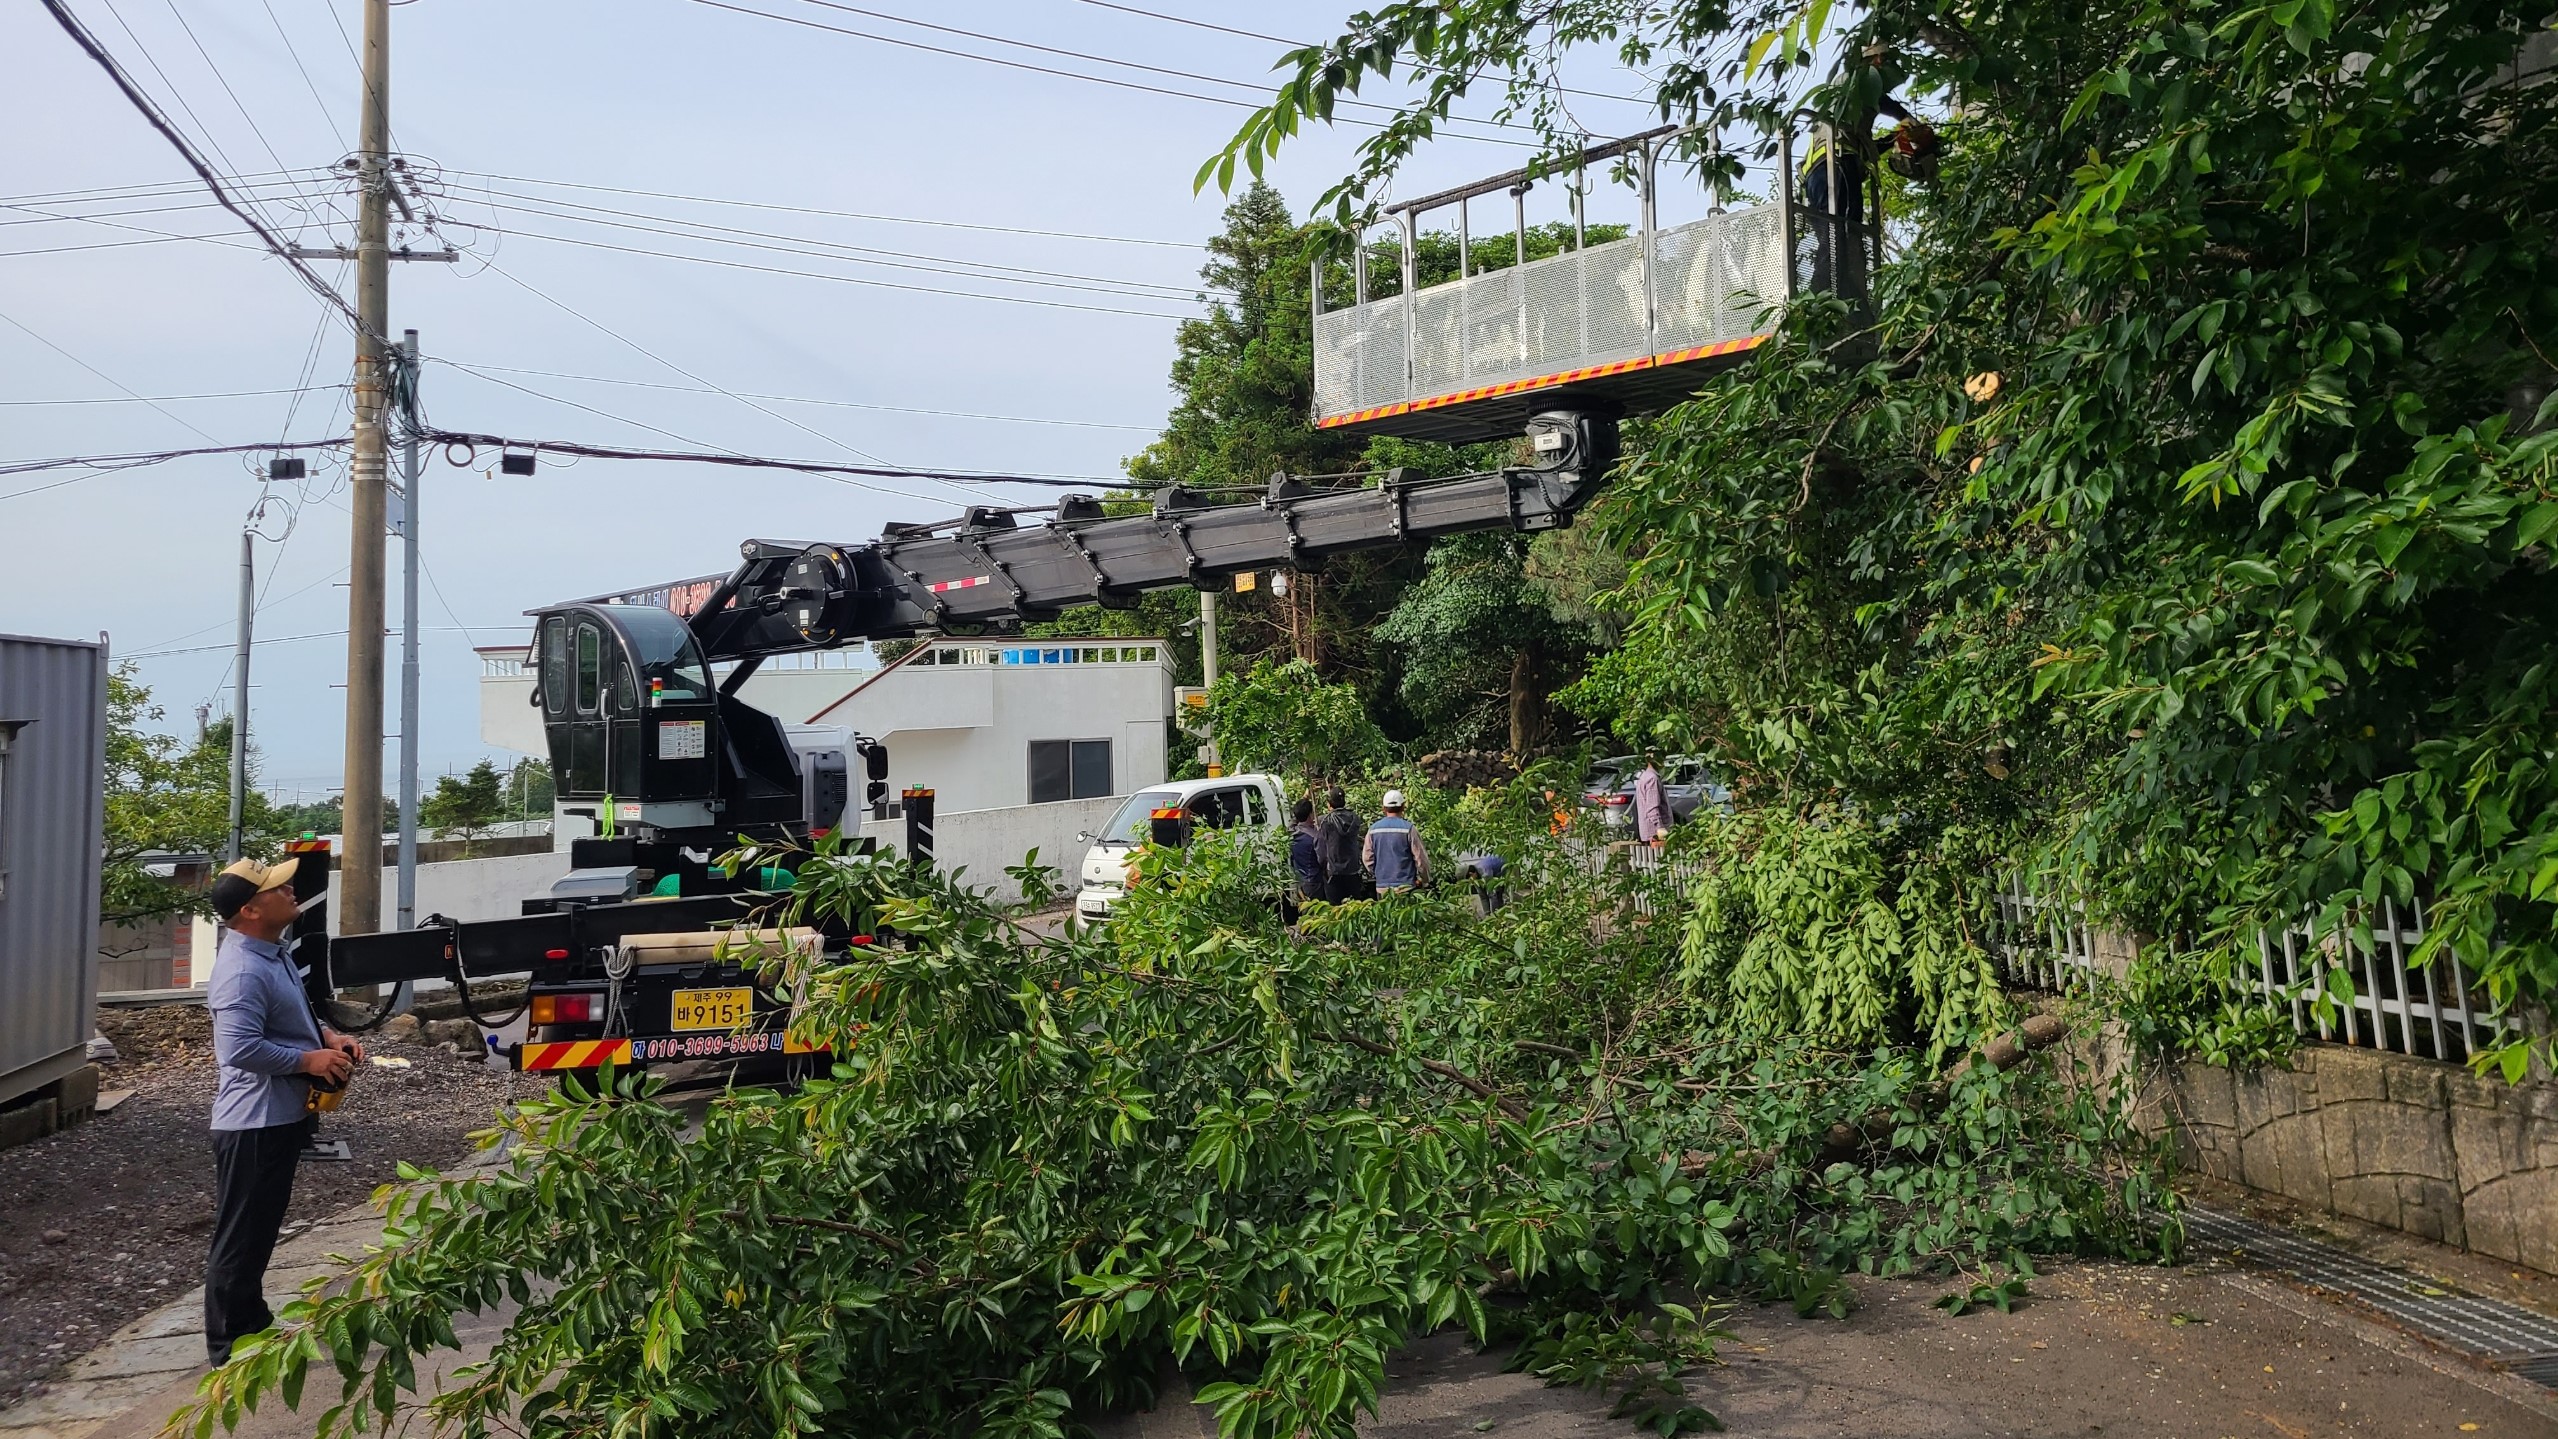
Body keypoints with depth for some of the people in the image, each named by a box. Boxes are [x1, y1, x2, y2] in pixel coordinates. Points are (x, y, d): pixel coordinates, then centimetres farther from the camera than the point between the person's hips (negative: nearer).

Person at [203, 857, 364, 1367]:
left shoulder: (270, 954, 10)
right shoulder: (243, 972, -24)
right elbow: (241, 1048, -31)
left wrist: (329, 1037, 6)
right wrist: (310, 1060, -21)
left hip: (281, 1115, 10)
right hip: (254, 1122, -10)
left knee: (260, 1230, 21)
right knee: (240, 1236, 1)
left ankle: (253, 1323, 33)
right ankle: (229, 1345, 11)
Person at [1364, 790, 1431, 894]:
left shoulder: (1373, 829, 3)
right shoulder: (1408, 828, -9)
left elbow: (1367, 857, 6)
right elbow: (1421, 857, -7)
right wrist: (1422, 878, 8)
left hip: (1382, 887, 4)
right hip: (1405, 886, -4)